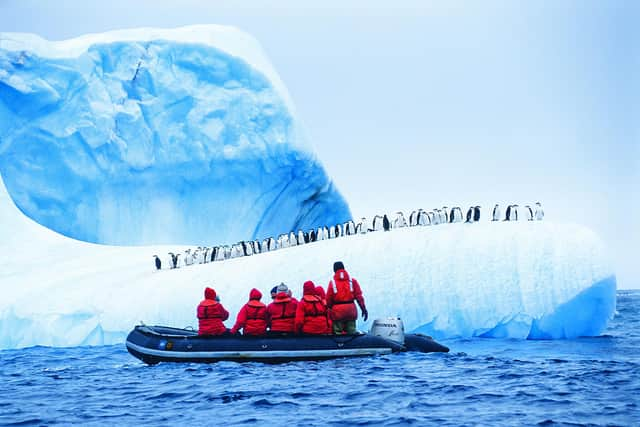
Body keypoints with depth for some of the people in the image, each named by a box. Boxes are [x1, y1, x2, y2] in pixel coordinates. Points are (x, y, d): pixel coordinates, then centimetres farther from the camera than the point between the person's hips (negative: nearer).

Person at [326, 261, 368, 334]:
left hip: (337, 311, -2)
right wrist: (363, 309, 5)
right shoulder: (352, 281, 5)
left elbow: (328, 299, -1)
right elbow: (359, 296, 2)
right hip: (351, 310, 2)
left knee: (338, 333, 3)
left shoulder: (332, 283, 0)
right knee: (351, 333, 8)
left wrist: (329, 308, 16)